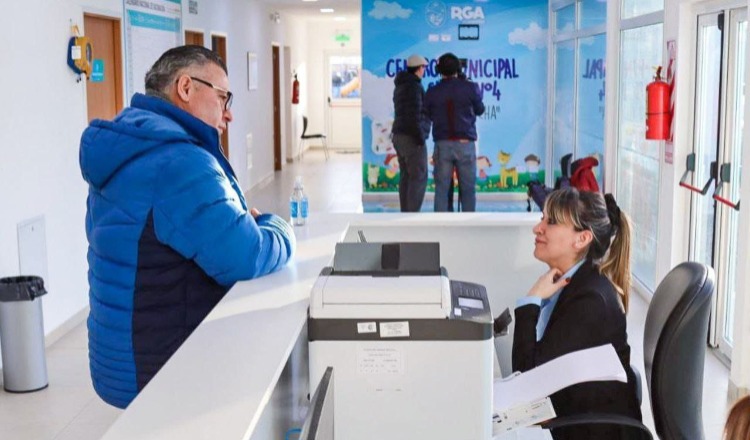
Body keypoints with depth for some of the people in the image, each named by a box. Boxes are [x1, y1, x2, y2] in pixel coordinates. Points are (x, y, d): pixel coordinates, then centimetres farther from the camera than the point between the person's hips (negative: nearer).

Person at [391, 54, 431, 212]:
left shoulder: (400, 86, 15)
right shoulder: (414, 87, -16)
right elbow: (414, 116, -22)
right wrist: (421, 140, -18)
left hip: (399, 136, 10)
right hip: (412, 138, -10)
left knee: (406, 176, 11)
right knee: (419, 177, -6)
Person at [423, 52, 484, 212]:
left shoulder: (432, 92, 1)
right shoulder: (470, 88, -3)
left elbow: (428, 115, 11)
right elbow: (480, 110, 12)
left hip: (442, 145, 1)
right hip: (465, 144, -1)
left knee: (441, 188, 4)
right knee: (468, 189, 5)